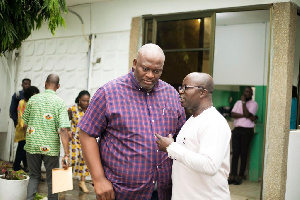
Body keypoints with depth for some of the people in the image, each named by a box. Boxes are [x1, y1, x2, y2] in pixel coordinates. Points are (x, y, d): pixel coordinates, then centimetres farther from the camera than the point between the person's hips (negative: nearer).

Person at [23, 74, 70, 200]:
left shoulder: (33, 99, 3)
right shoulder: (60, 103, -7)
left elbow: (25, 125, 8)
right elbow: (63, 129, -16)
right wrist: (66, 155, -17)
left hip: (32, 145, 3)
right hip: (50, 147, -3)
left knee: (34, 176, 19)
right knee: (52, 180, 11)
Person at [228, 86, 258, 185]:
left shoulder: (254, 104, 3)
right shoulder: (238, 102, 16)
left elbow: (247, 114, -12)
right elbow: (232, 114, 1)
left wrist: (243, 102, -5)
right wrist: (245, 116, -10)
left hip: (247, 130, -3)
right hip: (236, 129, 3)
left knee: (243, 154, 1)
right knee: (235, 153, 0)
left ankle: (240, 176, 7)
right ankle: (232, 176, 2)